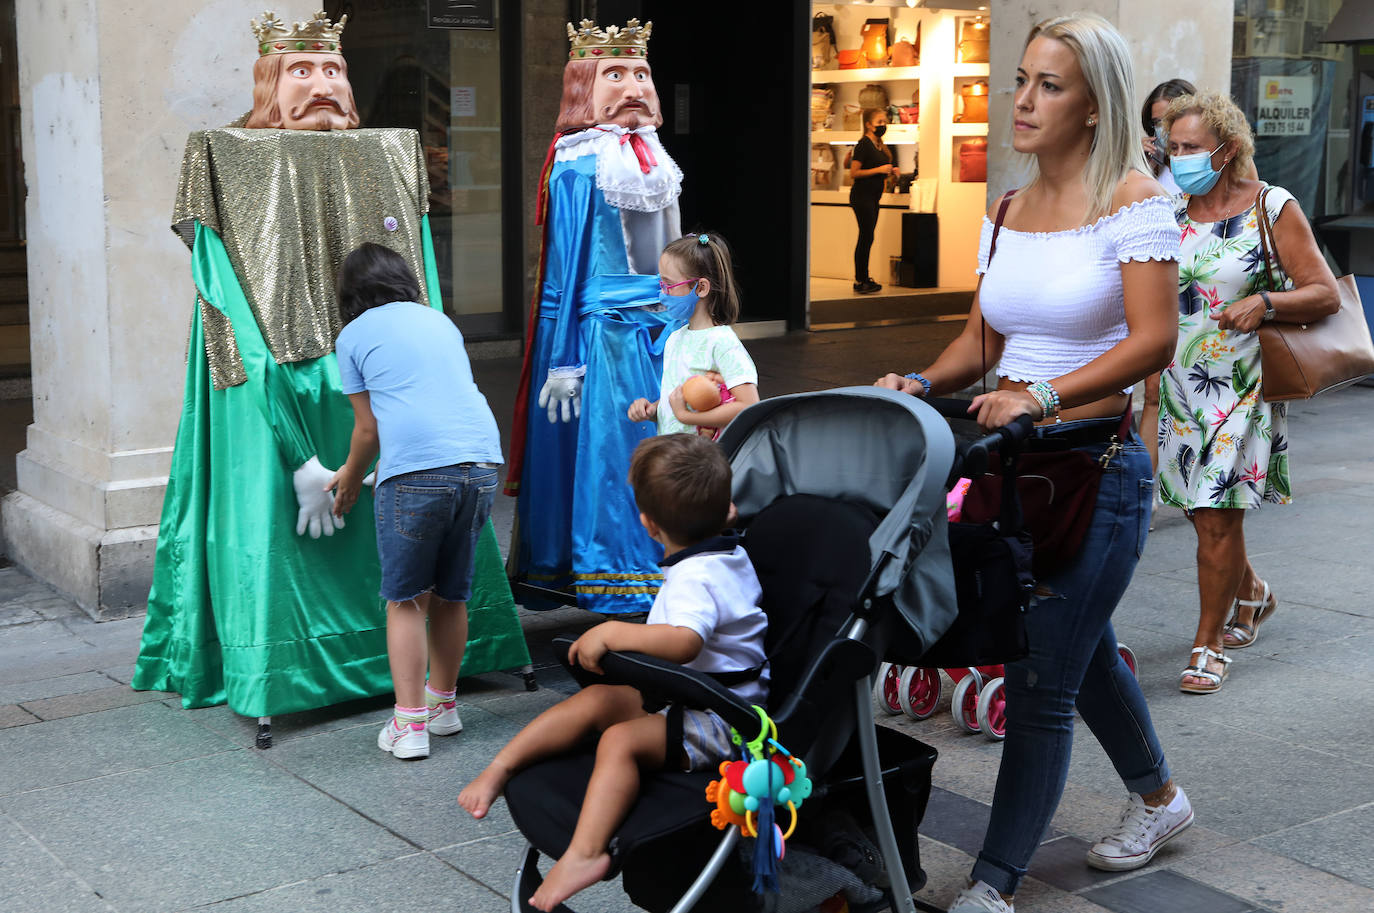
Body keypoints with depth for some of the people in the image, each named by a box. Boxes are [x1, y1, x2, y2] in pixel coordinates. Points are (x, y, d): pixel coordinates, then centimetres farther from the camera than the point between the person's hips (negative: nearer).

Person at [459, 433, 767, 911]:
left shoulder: (695, 577, -23)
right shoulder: (733, 555, 10)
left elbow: (685, 642, -42)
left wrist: (611, 632, -37)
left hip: (719, 721, -11)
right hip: (686, 697, 11)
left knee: (621, 740, -31)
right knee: (595, 699, 3)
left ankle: (584, 853, -46)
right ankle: (500, 767, 2)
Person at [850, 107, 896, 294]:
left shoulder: (879, 145, 14)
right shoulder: (863, 144, -13)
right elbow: (854, 173, -17)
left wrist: (890, 171, 8)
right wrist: (879, 170, -20)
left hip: (873, 197, 9)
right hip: (862, 196, -9)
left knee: (866, 238, 11)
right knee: (866, 237, -9)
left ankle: (863, 278, 15)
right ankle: (860, 281, -5)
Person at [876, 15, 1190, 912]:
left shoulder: (1133, 200, -10)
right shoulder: (1007, 213, 9)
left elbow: (1153, 340, -18)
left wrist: (1043, 395, -27)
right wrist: (921, 384, -5)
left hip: (1098, 463, -7)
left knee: (1040, 680, -4)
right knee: (1086, 652, 22)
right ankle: (1158, 796, 46)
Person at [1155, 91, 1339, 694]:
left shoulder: (1274, 209, -4)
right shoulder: (1171, 214, 8)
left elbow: (1326, 294, -6)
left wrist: (1265, 303, -22)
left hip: (1243, 388, -5)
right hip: (1180, 386, 5)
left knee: (1219, 519, -8)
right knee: (1206, 515, 12)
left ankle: (1208, 645, 4)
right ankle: (1251, 594, 40)